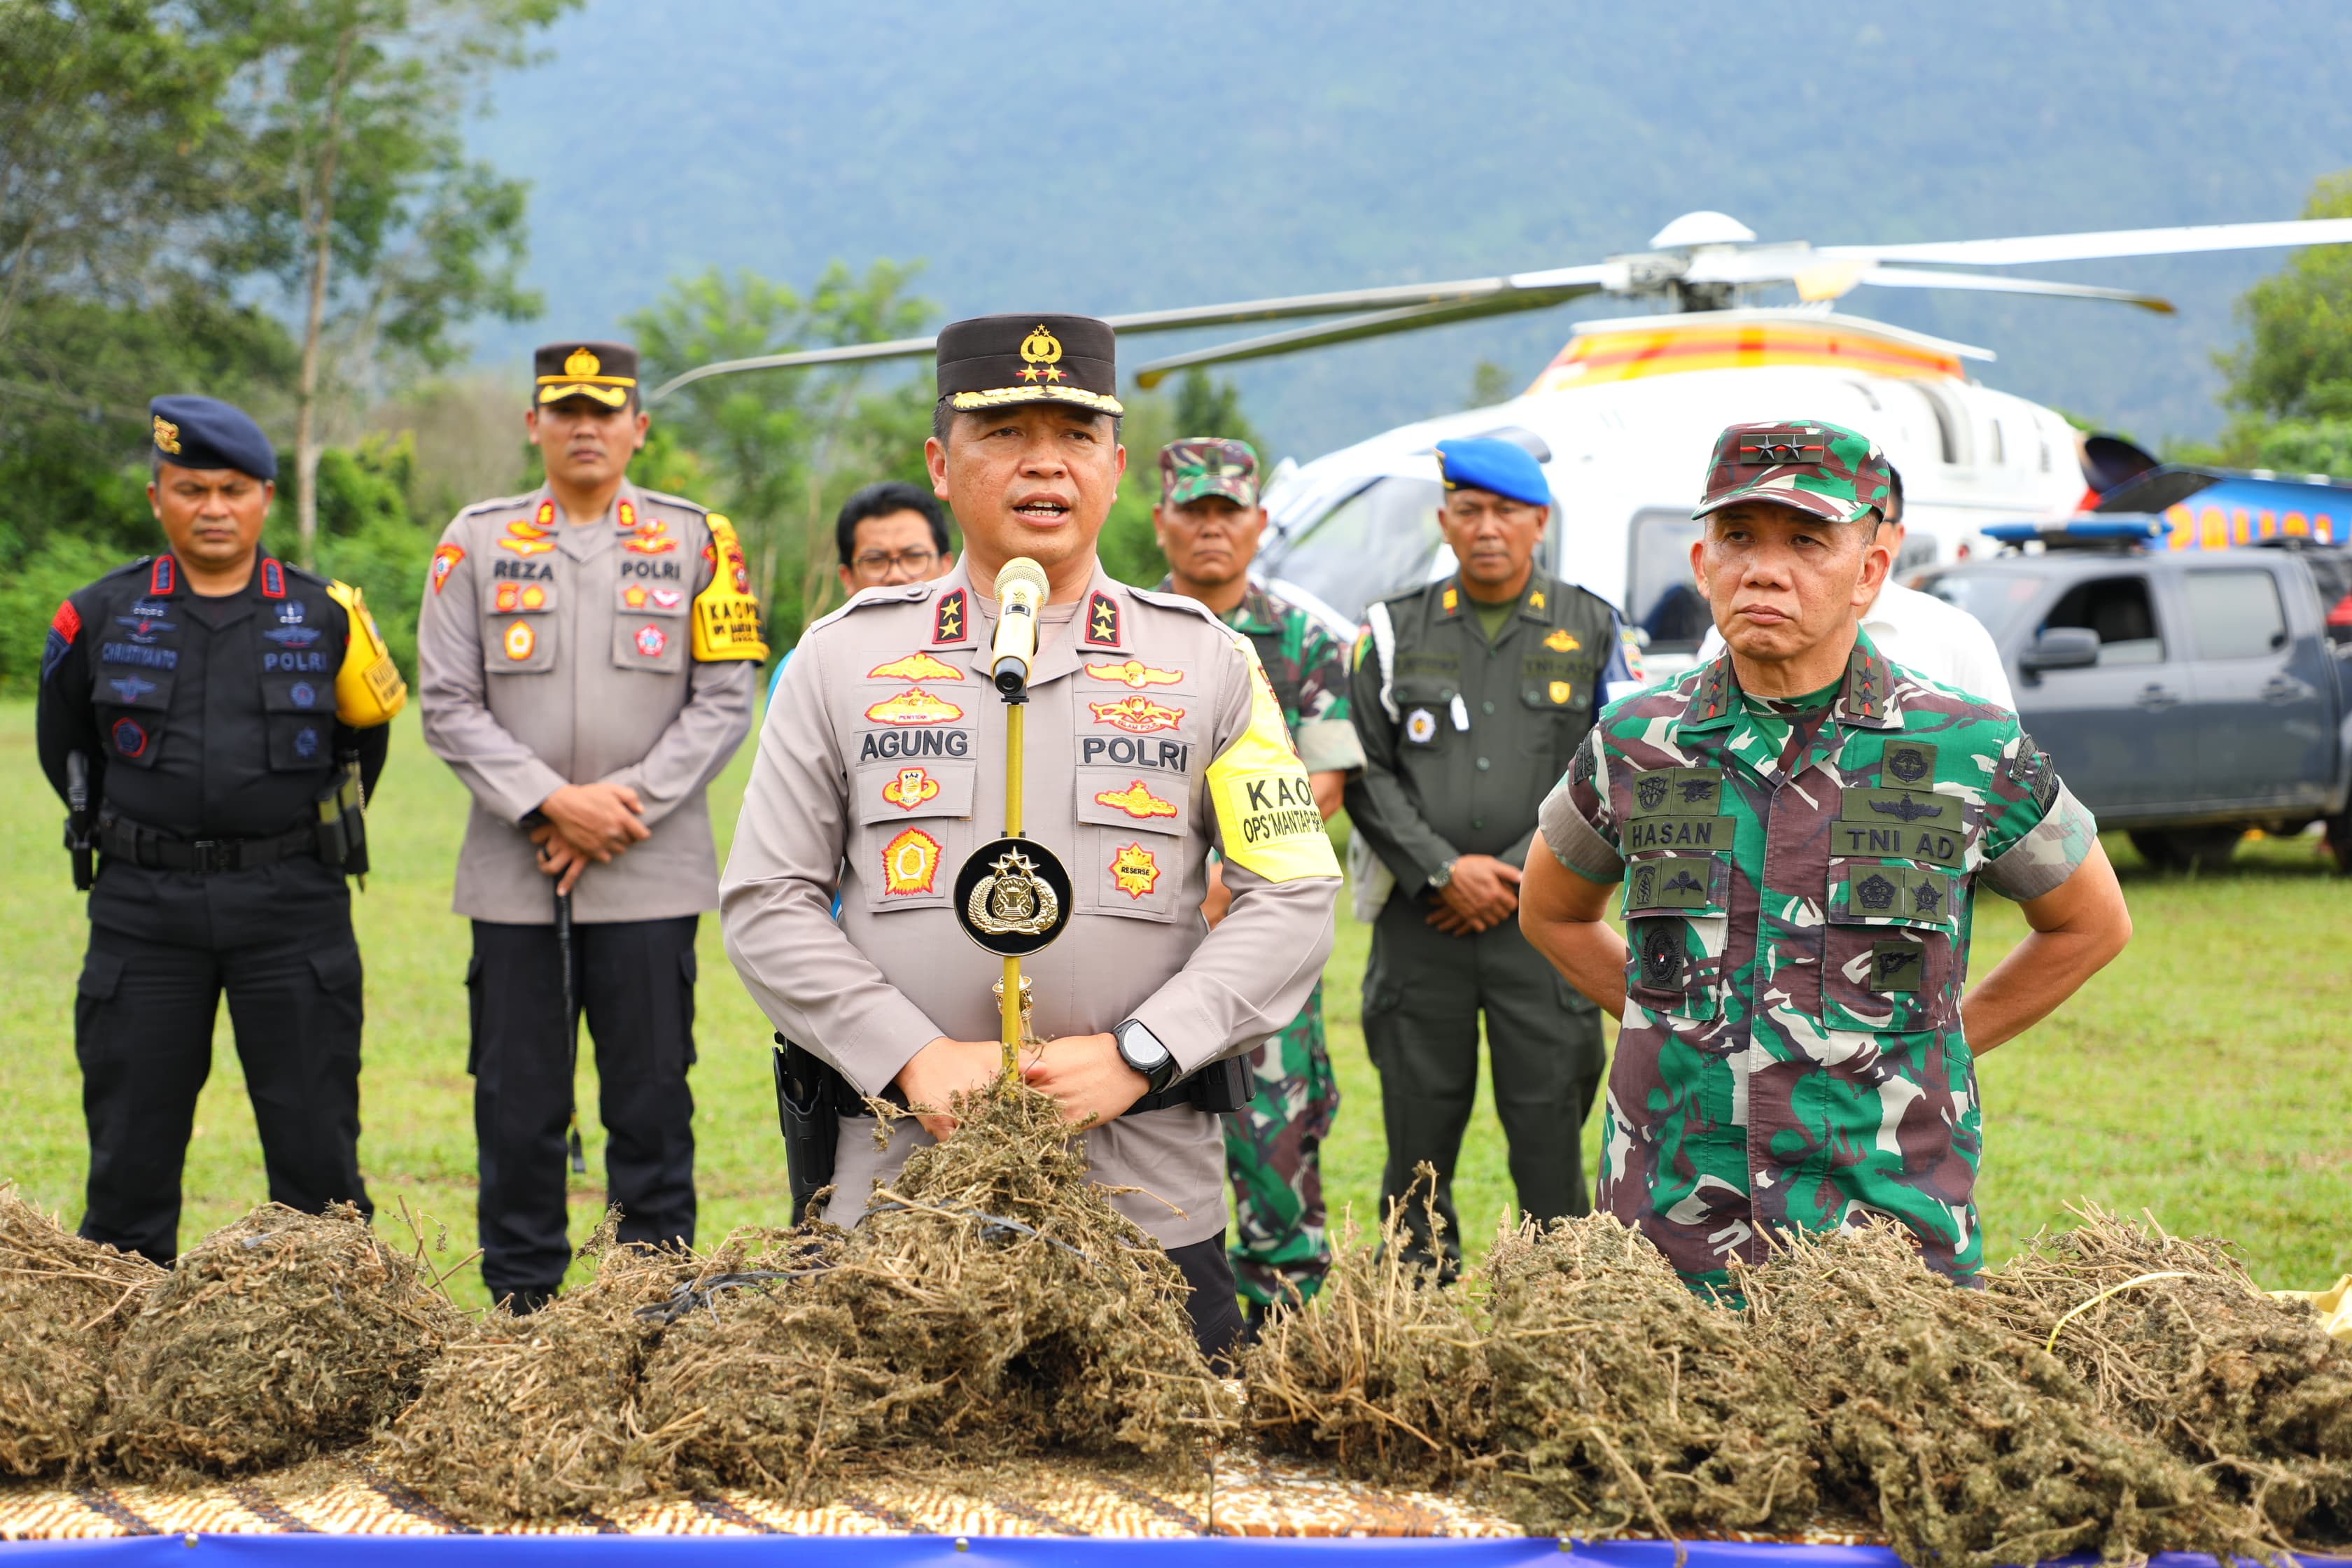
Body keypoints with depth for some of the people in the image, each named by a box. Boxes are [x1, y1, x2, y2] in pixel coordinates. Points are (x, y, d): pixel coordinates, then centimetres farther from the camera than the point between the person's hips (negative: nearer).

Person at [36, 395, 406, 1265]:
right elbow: (63, 747, 17)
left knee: (317, 1152, 0)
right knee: (130, 1150, 4)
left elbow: (366, 737, 17)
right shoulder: (101, 618, 3)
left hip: (292, 907, -1)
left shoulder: (325, 616, 3)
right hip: (144, 910, 1)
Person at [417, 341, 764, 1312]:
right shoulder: (477, 542, 7)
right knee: (517, 1107, 4)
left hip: (652, 876, -1)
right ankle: (520, 1315, 13)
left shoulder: (695, 541, 6)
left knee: (652, 1105, 1)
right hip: (513, 877, 1)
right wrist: (551, 802, -11)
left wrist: (625, 803, -10)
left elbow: (724, 703, 1)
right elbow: (448, 707, 2)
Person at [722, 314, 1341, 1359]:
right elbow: (766, 904, 5)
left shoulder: (1208, 663, 8)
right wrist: (913, 1056, -9)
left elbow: (1292, 899, 3)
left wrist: (1136, 1054, -10)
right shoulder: (843, 658, 8)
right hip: (900, 1184, 0)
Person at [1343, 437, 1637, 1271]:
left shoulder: (1592, 630, 6)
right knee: (1420, 1124, 5)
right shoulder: (1394, 631, 8)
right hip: (1421, 920, 1)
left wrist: (1516, 876, -7)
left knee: (1548, 1125, -1)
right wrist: (1442, 871, -8)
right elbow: (1366, 772, 4)